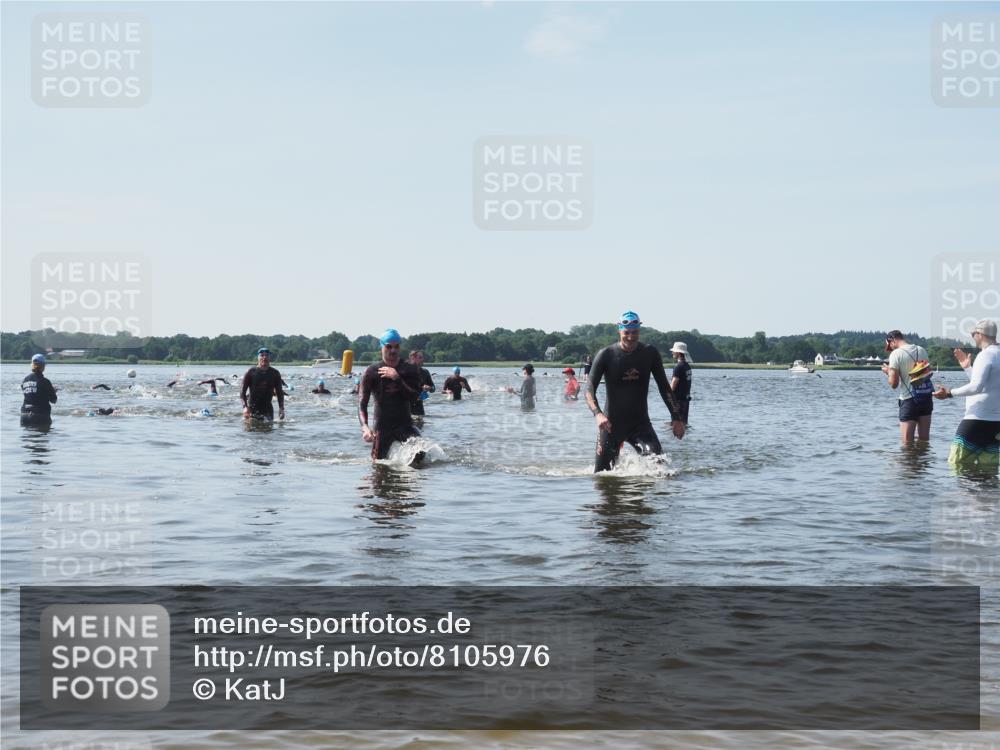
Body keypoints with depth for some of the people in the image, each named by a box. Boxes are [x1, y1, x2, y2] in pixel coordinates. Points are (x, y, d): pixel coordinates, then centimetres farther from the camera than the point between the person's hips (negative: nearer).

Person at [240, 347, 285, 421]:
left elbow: (279, 392, 9)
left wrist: (281, 408, -2)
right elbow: (242, 390, -5)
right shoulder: (251, 372, -2)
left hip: (267, 409, 2)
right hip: (252, 409, -2)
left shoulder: (275, 374, 6)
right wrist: (245, 407, -18)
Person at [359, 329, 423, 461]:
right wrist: (364, 427, -24)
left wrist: (397, 378, -18)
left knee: (420, 452, -23)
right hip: (382, 426, 0)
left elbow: (415, 397, -10)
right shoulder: (372, 371, -1)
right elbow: (362, 403, -8)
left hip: (405, 424, 0)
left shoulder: (410, 370, 3)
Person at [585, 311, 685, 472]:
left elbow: (664, 386, 6)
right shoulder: (606, 355, -9)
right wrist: (598, 414, -31)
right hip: (612, 424, -1)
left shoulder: (650, 353, -2)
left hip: (641, 423, 1)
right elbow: (590, 389, -13)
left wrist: (676, 417, 1)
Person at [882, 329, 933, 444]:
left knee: (907, 443, -1)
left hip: (909, 400, -6)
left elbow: (893, 384, -14)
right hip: (926, 397, 6)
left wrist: (888, 371, 5)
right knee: (924, 440, 12)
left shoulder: (896, 354, -12)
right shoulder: (922, 350, 7)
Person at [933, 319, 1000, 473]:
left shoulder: (986, 355, -12)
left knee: (957, 463, -7)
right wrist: (967, 368, 28)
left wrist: (950, 393, -18)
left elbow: (976, 387, -24)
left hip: (977, 419, -9)